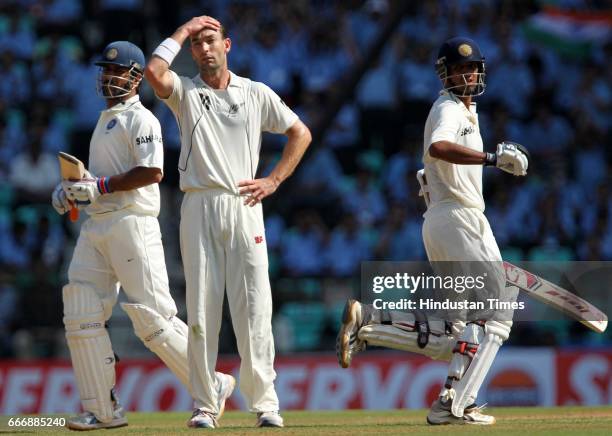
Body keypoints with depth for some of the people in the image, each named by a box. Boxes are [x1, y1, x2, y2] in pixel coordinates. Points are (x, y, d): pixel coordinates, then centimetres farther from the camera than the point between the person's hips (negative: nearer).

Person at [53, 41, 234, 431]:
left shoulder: (140, 119, -6)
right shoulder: (106, 120, 22)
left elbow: (152, 172, -18)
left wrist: (99, 187, -19)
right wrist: (73, 186, 12)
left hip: (131, 222, -9)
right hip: (95, 227, 9)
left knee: (152, 318, -10)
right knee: (81, 316, -1)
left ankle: (213, 387, 3)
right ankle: (103, 411, 2)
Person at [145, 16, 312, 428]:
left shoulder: (256, 94, 12)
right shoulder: (185, 92, 9)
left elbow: (301, 133, 16)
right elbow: (154, 72, -13)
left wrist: (274, 180, 6)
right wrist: (183, 31, -1)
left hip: (244, 206, 0)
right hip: (199, 208, 0)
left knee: (254, 308, -5)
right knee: (201, 309, -2)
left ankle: (265, 401, -2)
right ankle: (205, 405, 1)